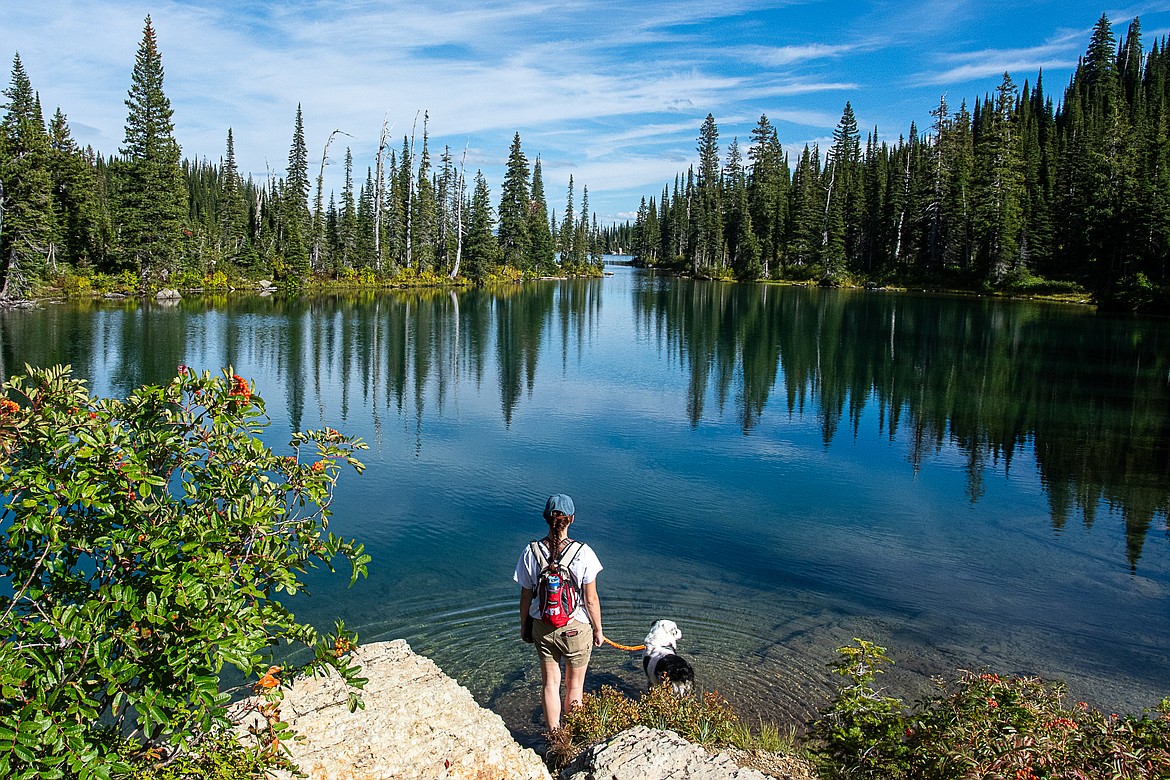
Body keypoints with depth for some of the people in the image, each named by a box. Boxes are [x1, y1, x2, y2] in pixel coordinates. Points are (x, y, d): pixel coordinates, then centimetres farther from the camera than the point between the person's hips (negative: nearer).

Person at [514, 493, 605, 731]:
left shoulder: (531, 552, -13)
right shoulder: (583, 553, -19)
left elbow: (526, 596, -4)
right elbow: (591, 599, -13)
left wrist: (524, 626, 12)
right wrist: (598, 630, 2)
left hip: (543, 628, 2)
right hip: (577, 627, -2)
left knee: (550, 682, 18)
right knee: (575, 685, 18)